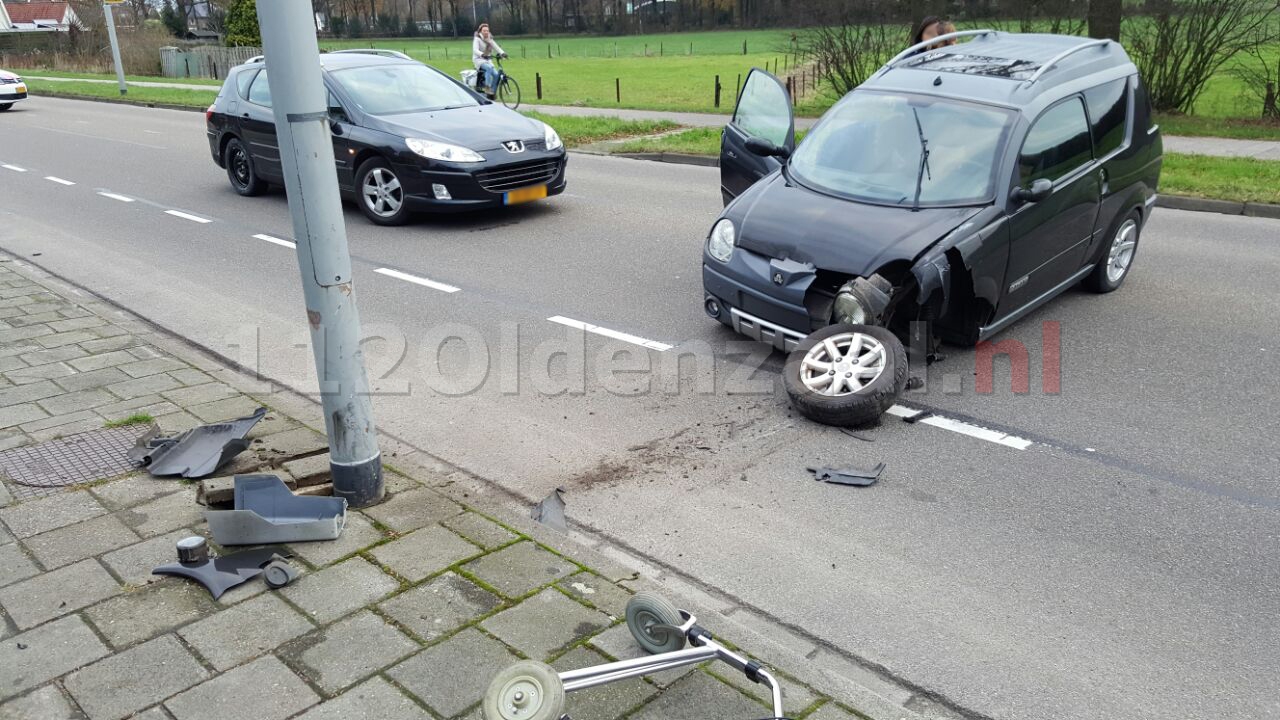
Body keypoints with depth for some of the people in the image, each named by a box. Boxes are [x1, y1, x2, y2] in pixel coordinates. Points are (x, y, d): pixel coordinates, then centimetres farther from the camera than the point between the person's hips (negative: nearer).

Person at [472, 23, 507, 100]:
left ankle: (492, 93, -6)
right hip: (478, 60, -6)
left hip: (488, 60, 6)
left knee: (496, 74, -16)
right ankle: (487, 89, -34)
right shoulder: (477, 39, -7)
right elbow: (475, 50, -22)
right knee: (489, 68, -35)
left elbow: (496, 47, -2)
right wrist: (482, 54, -42)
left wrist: (502, 53, -23)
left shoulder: (490, 40, 12)